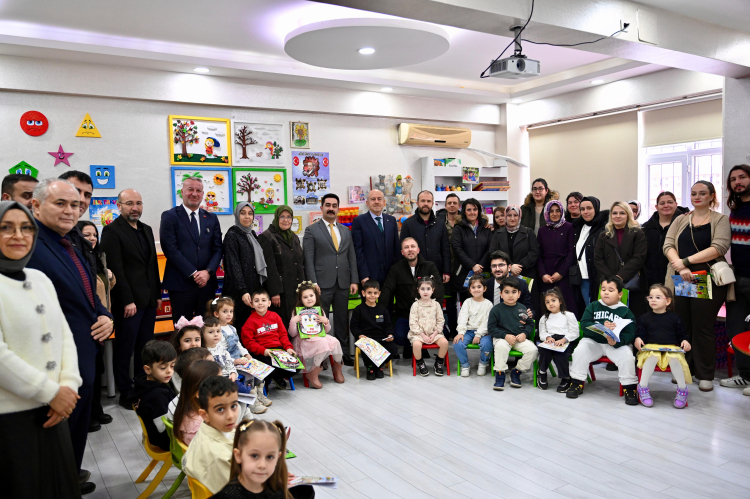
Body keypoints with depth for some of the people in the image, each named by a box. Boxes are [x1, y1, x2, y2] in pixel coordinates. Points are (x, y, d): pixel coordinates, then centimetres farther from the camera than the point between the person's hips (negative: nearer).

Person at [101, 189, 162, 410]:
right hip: (129, 302, -7)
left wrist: (158, 294, 15)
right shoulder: (112, 230, -8)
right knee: (125, 350, 4)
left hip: (149, 300, 7)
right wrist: (127, 301, -16)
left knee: (145, 348, 11)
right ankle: (126, 393, 15)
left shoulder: (147, 230, 15)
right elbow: (115, 269, -13)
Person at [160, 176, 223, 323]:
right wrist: (193, 273, -13)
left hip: (207, 283, 4)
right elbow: (171, 250, -8)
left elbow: (217, 249, 9)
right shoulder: (169, 216, 1)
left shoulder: (212, 218, 13)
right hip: (180, 284, -4)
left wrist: (208, 272, -8)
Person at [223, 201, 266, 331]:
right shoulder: (232, 235, -7)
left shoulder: (252, 234, 15)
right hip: (240, 292, -7)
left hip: (256, 289, 7)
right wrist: (242, 291, -24)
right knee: (242, 325, -5)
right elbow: (233, 265, -15)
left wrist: (261, 289, 14)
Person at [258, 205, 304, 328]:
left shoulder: (294, 237, 17)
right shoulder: (266, 237, -5)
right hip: (281, 292, -6)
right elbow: (269, 267, -12)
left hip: (297, 290, 6)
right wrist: (274, 292, -16)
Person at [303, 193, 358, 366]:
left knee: (342, 319, 10)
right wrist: (313, 283, -12)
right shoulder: (312, 230, 1)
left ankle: (343, 352, 19)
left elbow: (352, 256, 13)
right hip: (323, 284, -4)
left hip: (343, 284, 4)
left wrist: (354, 280, 4)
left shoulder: (345, 231, 15)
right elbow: (308, 259, -5)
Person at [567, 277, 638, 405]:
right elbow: (584, 324, -7)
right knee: (579, 351, -23)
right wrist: (602, 327, -24)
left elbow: (630, 334, -9)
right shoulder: (593, 306, 6)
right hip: (593, 341, 1)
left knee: (627, 357, -28)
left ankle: (629, 387, -7)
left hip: (617, 344, -1)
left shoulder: (626, 312, 2)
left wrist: (616, 342, -29)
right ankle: (577, 383, -4)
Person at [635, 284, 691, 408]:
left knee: (674, 358, -33)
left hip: (671, 347, 0)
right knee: (652, 357, -35)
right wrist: (638, 339, -12)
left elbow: (681, 334, 16)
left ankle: (682, 388, -15)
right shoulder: (645, 318, 13)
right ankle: (643, 387, -25)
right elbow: (640, 333, 10)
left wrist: (684, 341, -5)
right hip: (650, 347, 0)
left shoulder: (674, 318, 13)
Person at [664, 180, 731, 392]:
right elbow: (668, 245, 1)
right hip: (681, 280, 3)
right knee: (683, 326, 6)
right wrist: (680, 267, -16)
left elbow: (719, 247, -13)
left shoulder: (720, 220, 3)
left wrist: (686, 261, -17)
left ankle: (705, 375, 12)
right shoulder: (681, 220, 13)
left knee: (703, 327, 0)